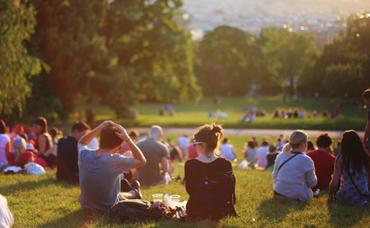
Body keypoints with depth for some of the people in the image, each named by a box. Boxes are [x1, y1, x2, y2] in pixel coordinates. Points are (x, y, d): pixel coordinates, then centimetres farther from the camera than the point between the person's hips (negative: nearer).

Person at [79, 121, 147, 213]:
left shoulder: (84, 155, -15)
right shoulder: (115, 160, -29)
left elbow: (81, 143, 10)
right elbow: (142, 161, -16)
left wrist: (99, 128, -4)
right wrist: (127, 139, -18)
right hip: (108, 209, -4)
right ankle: (134, 193, 58)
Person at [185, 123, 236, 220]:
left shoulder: (190, 164, -15)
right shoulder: (225, 164, -13)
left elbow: (189, 190, 0)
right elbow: (230, 194, -5)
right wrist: (229, 211, 13)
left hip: (195, 212, -2)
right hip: (220, 212, 2)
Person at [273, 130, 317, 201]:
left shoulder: (280, 156, 1)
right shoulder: (306, 160, -15)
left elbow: (275, 175, 12)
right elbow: (312, 183, -5)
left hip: (279, 193, 5)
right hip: (298, 196, -5)